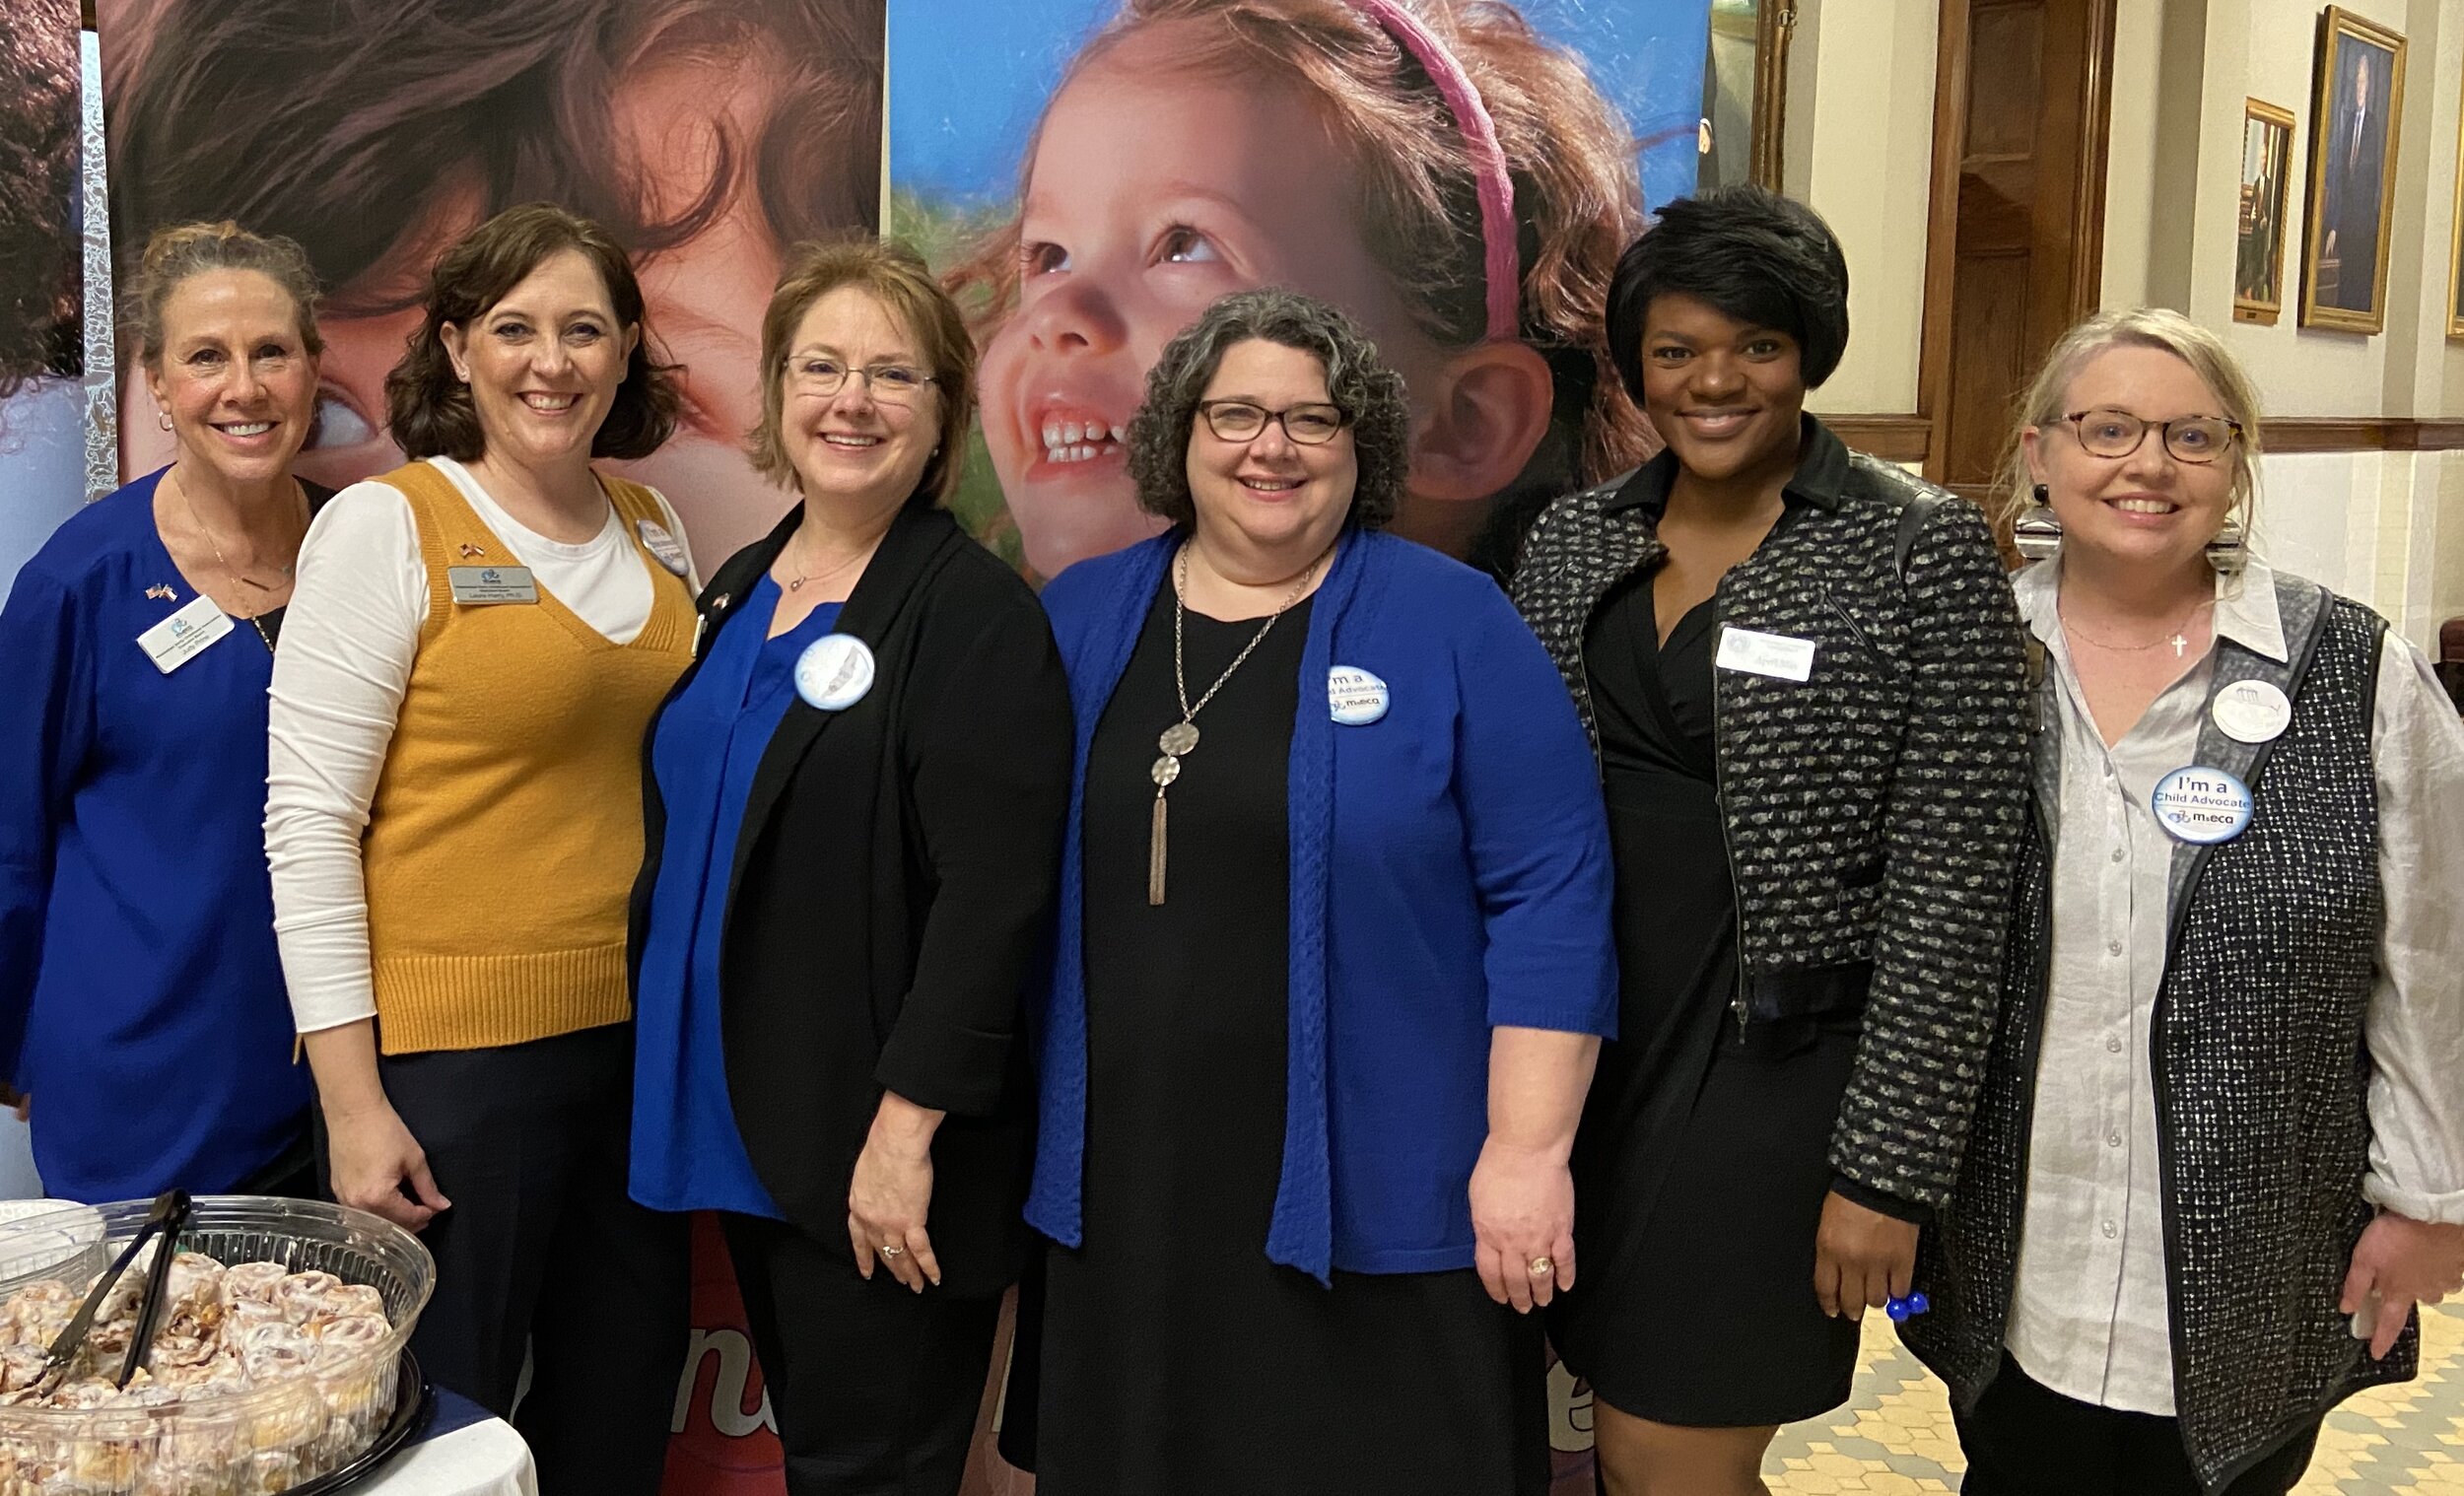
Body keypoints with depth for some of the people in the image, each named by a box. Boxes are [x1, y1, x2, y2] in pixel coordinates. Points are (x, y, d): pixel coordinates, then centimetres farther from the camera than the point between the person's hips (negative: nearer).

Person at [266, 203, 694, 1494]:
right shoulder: (385, 527, -8)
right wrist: (352, 1104, -13)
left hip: (632, 1035, 6)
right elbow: (308, 821, -10)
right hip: (450, 1053, -5)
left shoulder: (654, 531, 9)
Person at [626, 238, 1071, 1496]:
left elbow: (991, 898, -19)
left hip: (876, 1152, -7)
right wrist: (673, 1068, 13)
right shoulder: (737, 592, 10)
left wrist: (908, 1124, -22)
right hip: (735, 1122, 7)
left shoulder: (978, 617, -13)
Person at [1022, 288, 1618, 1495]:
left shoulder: (1450, 623, -5)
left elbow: (1549, 894, -8)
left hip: (1375, 1195, -4)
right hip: (1118, 1190, 4)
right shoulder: (1079, 616, 7)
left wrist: (1528, 1149, -12)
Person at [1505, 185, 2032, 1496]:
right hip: (1581, 1046, 5)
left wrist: (1887, 1172, -12)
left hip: (1770, 1072, -4)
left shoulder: (1922, 553, -8)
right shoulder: (1572, 539, 6)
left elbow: (1947, 893, -11)